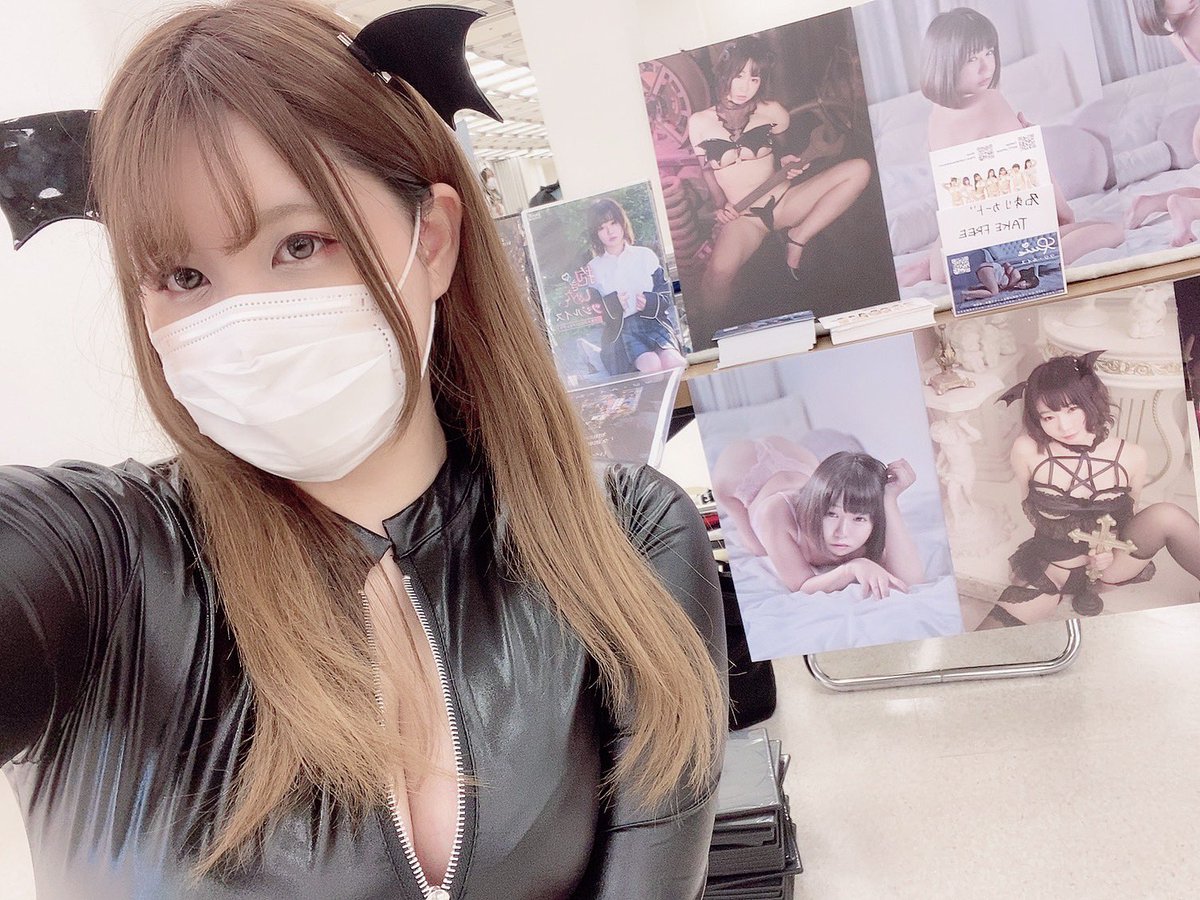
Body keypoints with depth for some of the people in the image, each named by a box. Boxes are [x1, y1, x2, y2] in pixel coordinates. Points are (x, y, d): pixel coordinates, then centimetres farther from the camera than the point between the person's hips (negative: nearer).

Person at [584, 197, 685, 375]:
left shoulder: (645, 255, 11)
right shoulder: (593, 268, 8)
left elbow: (667, 296, 9)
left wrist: (649, 302, -12)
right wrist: (613, 304, -16)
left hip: (653, 320, 2)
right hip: (620, 329, -1)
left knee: (672, 361, -30)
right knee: (651, 365, -31)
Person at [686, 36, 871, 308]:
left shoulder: (772, 112, 7)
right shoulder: (699, 122, 3)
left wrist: (785, 162, 1)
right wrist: (720, 205, -6)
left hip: (783, 201, 4)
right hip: (741, 217, -4)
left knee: (859, 169, -14)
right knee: (720, 270, -42)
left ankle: (798, 238, -10)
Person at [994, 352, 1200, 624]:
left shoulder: (1131, 456, -11)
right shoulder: (1027, 451, -16)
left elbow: (1130, 514, 6)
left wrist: (1109, 553, -11)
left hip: (1106, 563, 1)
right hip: (1049, 569, -1)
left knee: (1166, 515, -26)